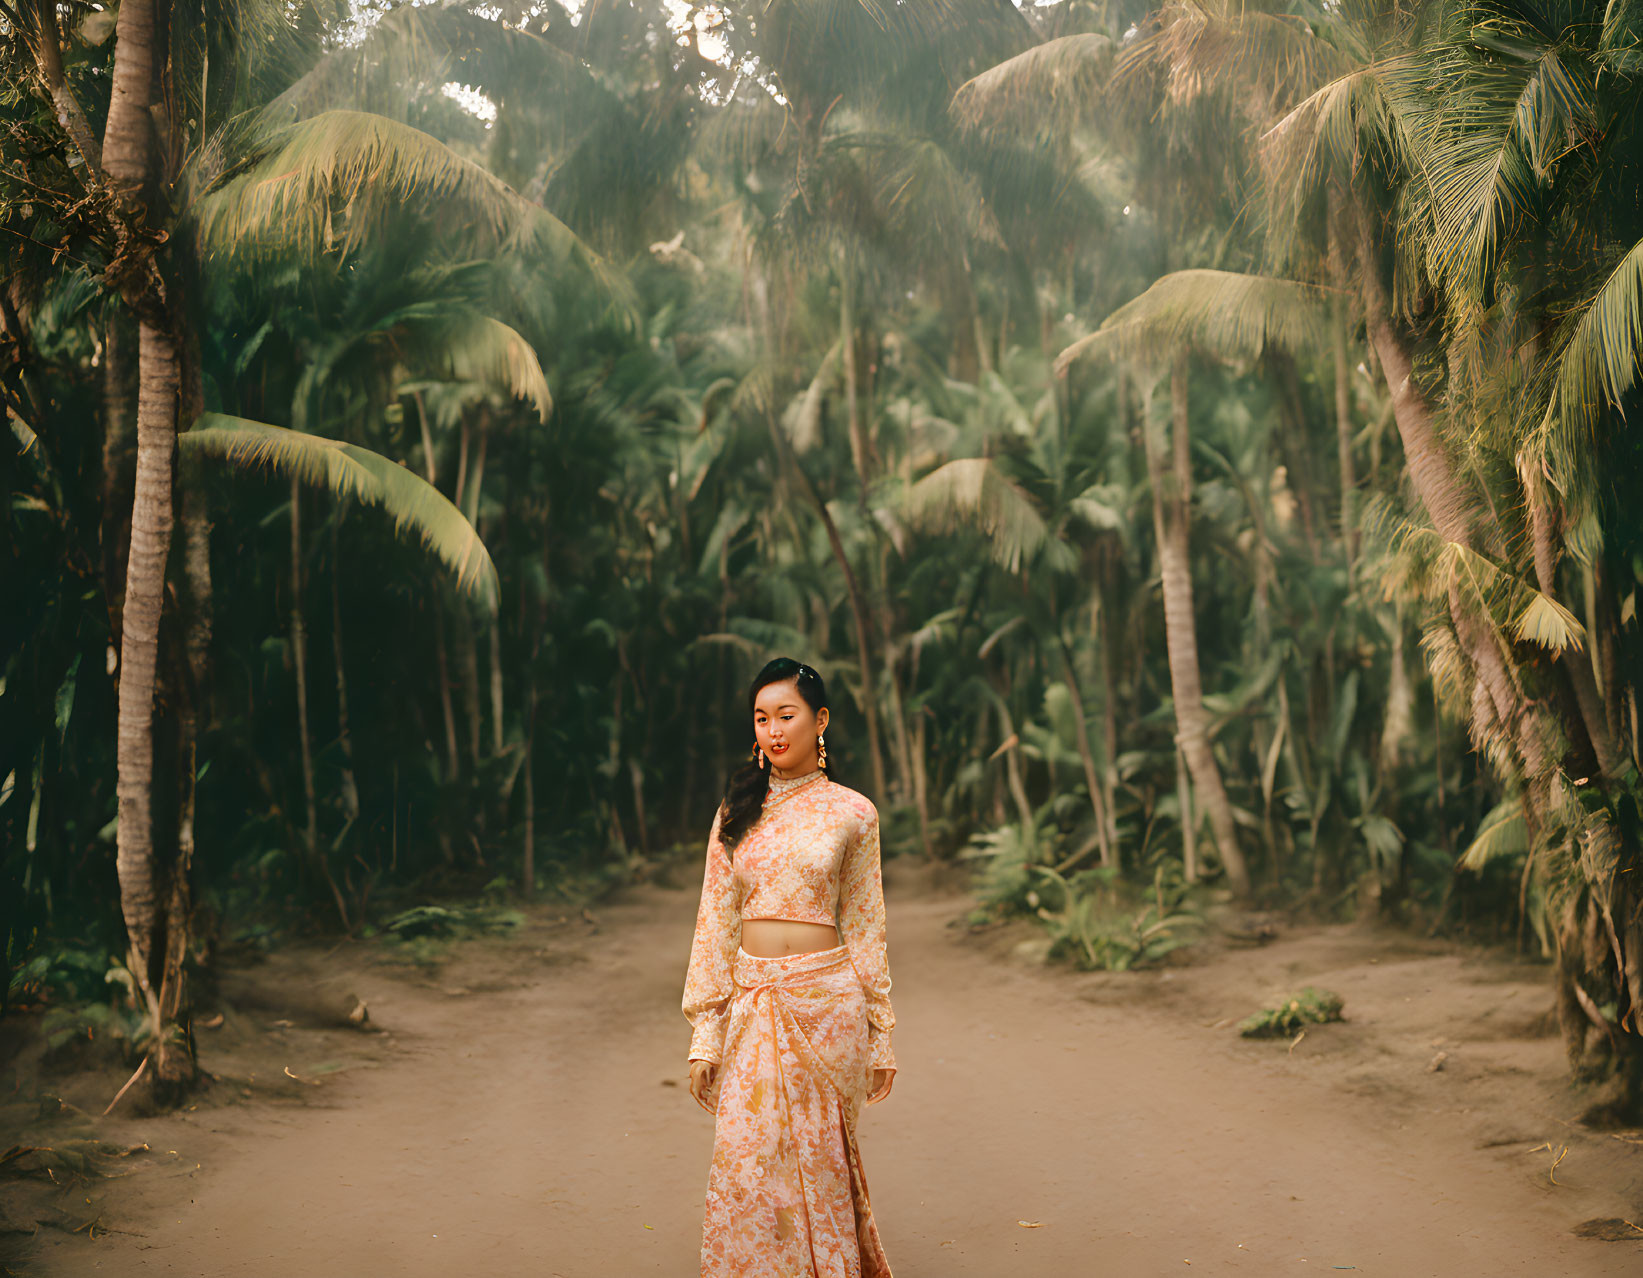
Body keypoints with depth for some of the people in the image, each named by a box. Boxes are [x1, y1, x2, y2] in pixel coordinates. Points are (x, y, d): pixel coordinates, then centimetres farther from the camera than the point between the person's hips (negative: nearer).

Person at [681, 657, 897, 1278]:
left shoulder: (851, 813, 1)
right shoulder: (736, 813, 6)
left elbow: (864, 926, 4)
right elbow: (715, 923, 6)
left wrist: (879, 1036, 4)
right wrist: (704, 1032, 1)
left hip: (825, 1001, -2)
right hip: (751, 1005, 2)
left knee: (817, 1160, 5)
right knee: (744, 1162, -2)